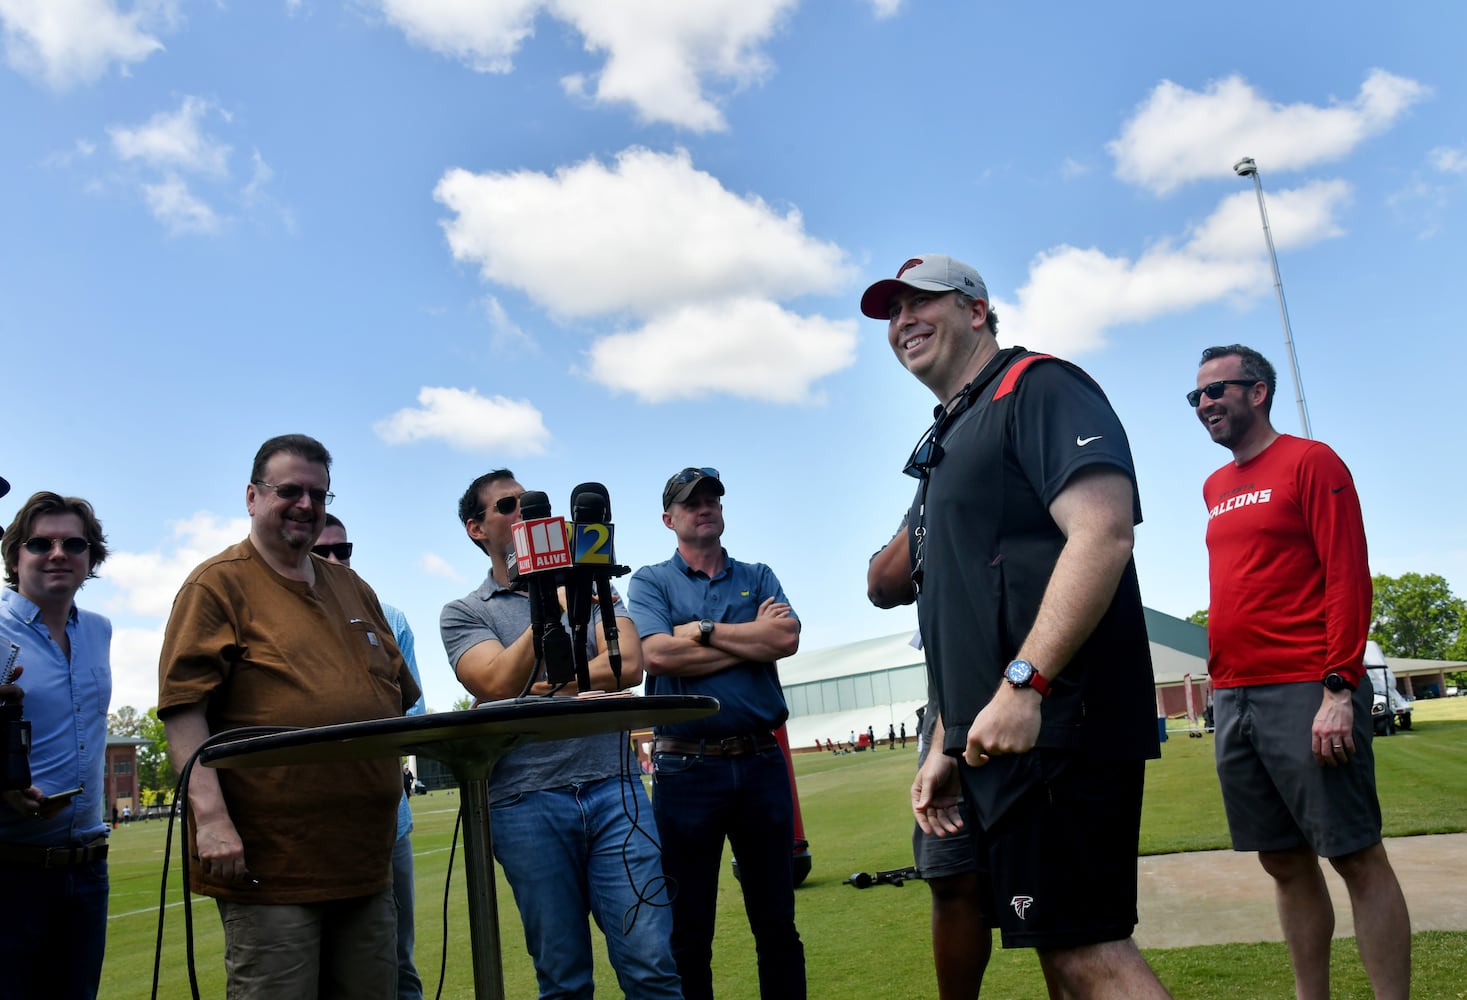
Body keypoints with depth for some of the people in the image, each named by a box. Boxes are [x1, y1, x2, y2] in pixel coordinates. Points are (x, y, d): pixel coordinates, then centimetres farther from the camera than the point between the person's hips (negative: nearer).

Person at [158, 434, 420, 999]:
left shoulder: (351, 587, 17)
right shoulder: (218, 585, -3)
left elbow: (398, 699, 24)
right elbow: (182, 708, -12)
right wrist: (211, 818, -19)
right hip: (268, 866, -6)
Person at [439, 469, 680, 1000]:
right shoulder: (463, 614, 9)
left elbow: (627, 665, -2)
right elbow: (500, 684, -10)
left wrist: (543, 692, -8)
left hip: (613, 788, 1)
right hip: (527, 805, -1)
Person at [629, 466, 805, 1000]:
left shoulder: (758, 576, 12)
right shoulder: (651, 581, 5)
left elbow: (787, 638, -8)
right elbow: (658, 655, -14)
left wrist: (702, 629, -8)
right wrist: (753, 638, -7)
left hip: (761, 761, 2)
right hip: (686, 769, -2)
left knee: (776, 921, 11)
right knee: (688, 931, 8)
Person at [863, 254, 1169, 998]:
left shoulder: (1037, 388, -4)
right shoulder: (943, 446, 23)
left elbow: (1104, 531, -20)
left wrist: (1024, 683, -26)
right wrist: (945, 747, 18)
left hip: (1056, 730, -9)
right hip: (995, 743, 9)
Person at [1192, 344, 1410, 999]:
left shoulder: (1311, 462, -2)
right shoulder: (1214, 489, 17)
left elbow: (1348, 578, -9)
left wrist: (1339, 689, -17)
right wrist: (1224, 686, 14)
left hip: (1305, 693, -7)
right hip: (1233, 698, 7)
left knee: (1357, 857, 0)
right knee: (1284, 863, 11)